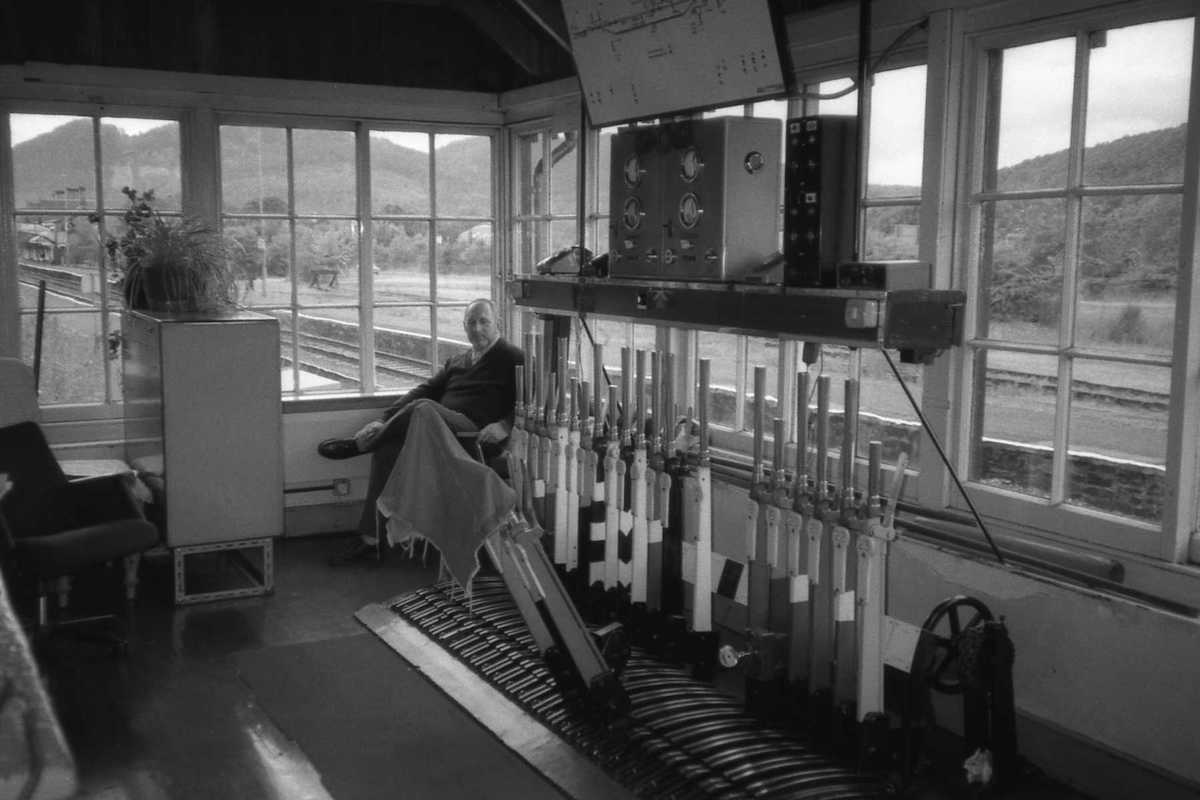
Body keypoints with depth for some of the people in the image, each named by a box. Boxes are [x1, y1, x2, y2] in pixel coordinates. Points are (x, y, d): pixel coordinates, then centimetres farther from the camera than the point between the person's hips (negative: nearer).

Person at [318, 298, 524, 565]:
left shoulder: (512, 359, 8)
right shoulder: (456, 361, 29)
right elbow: (425, 390, 21)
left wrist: (505, 425, -22)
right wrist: (384, 420, 8)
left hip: (476, 432, -6)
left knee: (423, 408, -33)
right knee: (387, 446, -21)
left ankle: (358, 445, -13)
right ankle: (370, 540, -20)